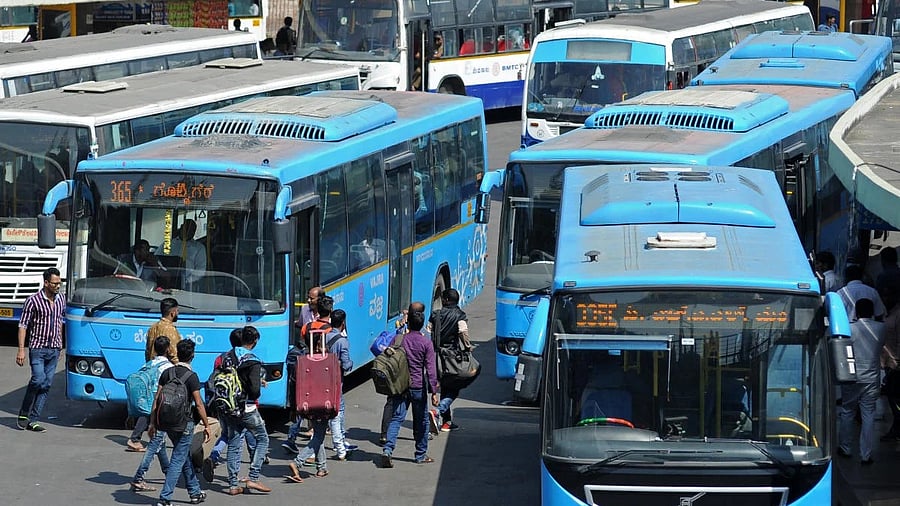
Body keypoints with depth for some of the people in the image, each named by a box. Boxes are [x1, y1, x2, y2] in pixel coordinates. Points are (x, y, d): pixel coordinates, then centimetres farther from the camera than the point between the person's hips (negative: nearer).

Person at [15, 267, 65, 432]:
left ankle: (33, 420, 5)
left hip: (54, 349, 5)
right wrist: (21, 349, -13)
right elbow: (23, 325, -7)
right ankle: (23, 414, 0)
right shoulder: (33, 301, -9)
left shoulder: (61, 300, 9)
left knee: (47, 385, 1)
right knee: (38, 380, -18)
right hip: (37, 348, -5)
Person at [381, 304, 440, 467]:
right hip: (418, 386, -2)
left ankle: (387, 450, -19)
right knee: (421, 421, 12)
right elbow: (431, 369, -9)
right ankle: (421, 455, 20)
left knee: (396, 418, 0)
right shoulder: (426, 343, -6)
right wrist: (434, 392, -6)